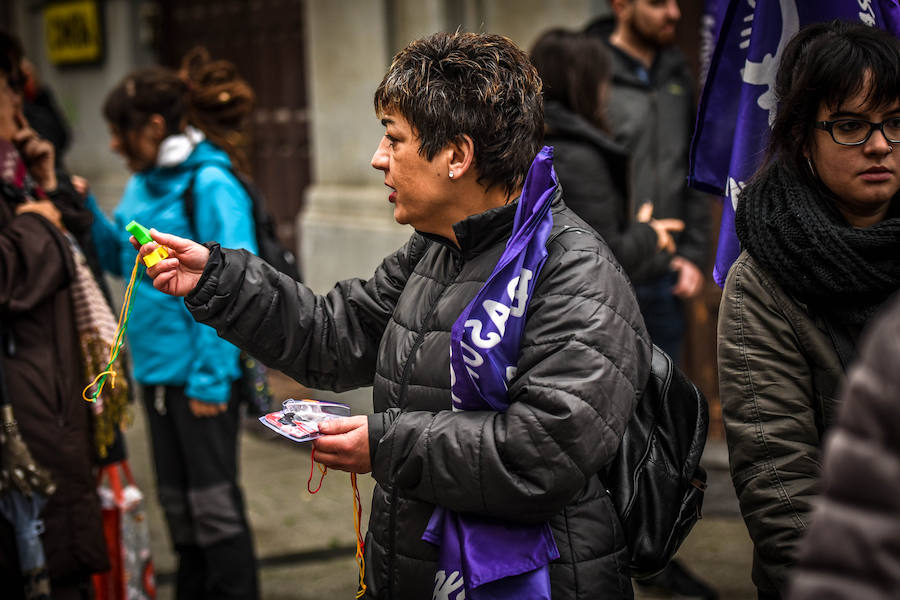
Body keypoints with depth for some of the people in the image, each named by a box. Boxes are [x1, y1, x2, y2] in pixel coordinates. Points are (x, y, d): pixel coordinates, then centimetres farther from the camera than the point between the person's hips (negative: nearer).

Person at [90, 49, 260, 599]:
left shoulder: (211, 184, -15)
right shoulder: (145, 184, 10)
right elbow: (123, 259, 20)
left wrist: (209, 378, -20)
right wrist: (86, 212, 4)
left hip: (202, 373, -8)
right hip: (157, 368, 8)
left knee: (213, 503, 1)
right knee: (177, 502, 17)